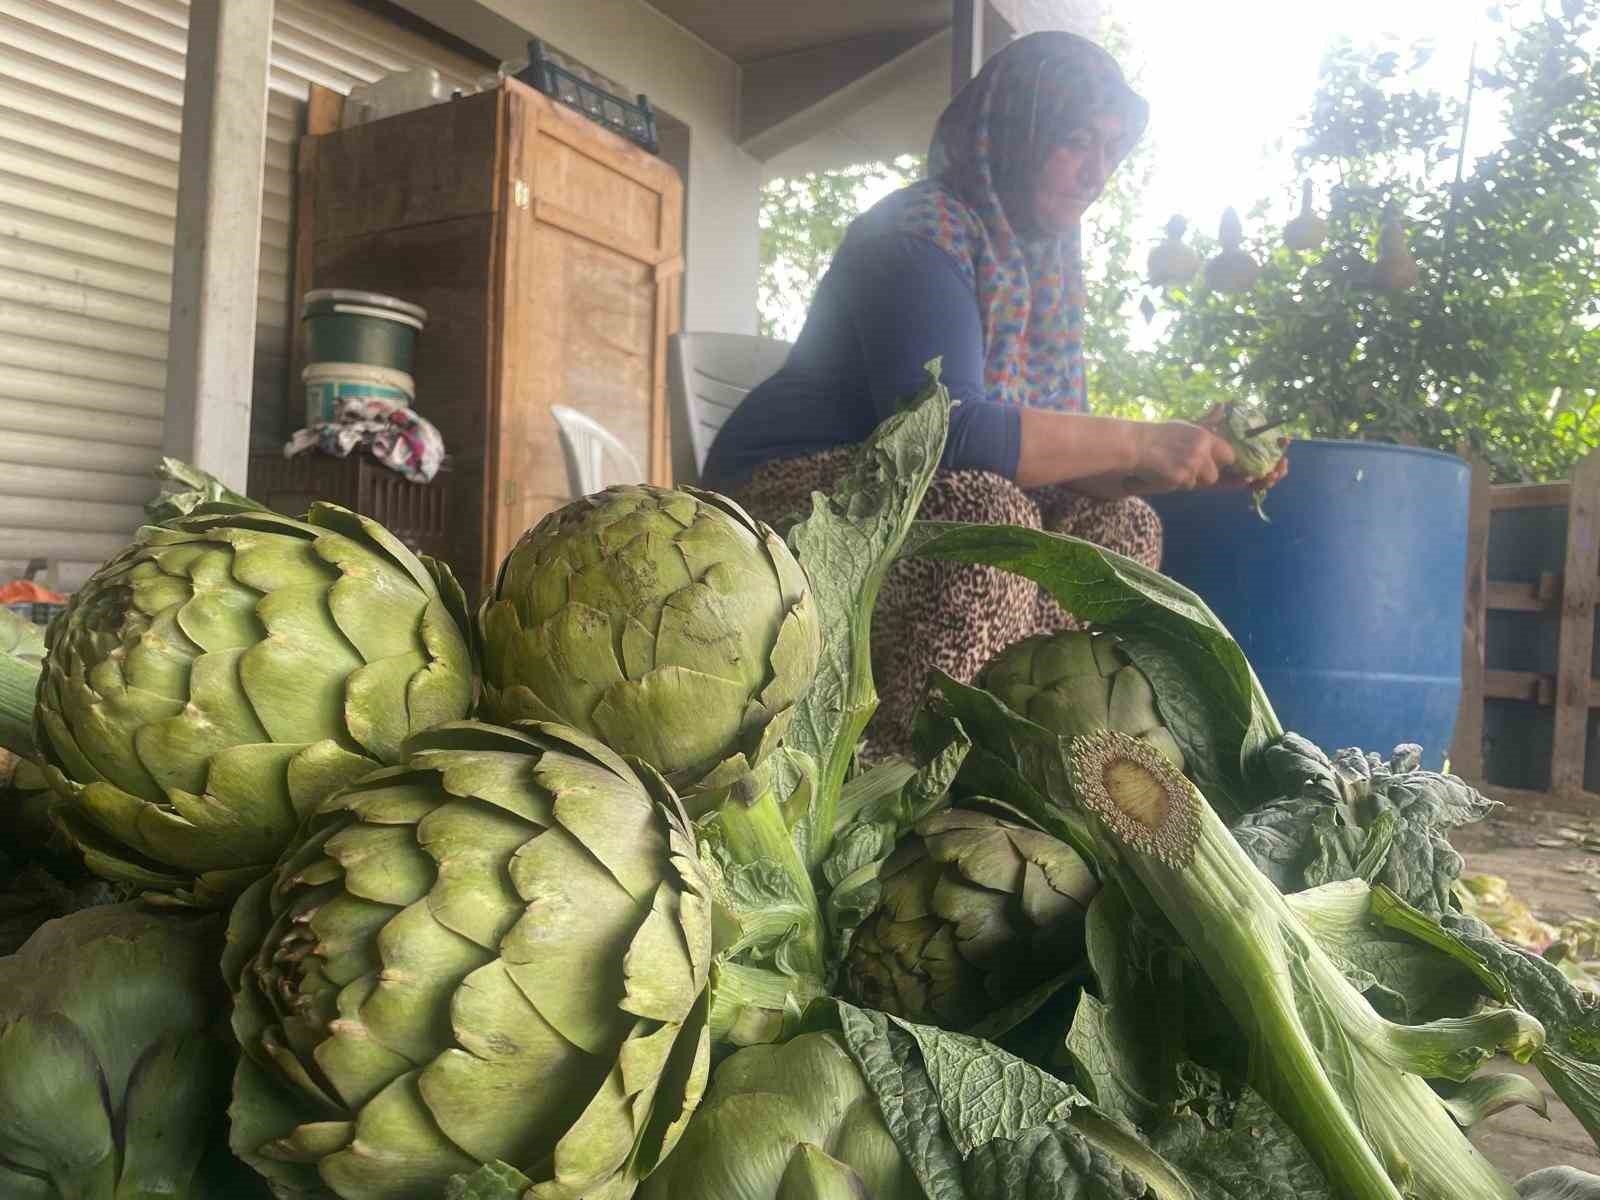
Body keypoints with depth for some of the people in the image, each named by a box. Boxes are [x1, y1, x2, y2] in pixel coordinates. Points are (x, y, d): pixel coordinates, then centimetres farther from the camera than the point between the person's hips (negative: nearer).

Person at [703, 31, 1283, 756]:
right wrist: (1134, 443, -25)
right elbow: (939, 427, -30)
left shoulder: (1044, 257, 12)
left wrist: (1186, 462, -6)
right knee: (986, 512, -33)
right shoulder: (922, 234, -15)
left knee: (1121, 525, -2)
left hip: (907, 493, 9)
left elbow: (1054, 443, 8)